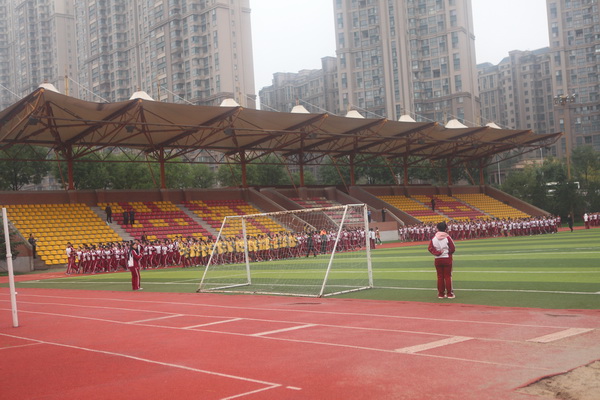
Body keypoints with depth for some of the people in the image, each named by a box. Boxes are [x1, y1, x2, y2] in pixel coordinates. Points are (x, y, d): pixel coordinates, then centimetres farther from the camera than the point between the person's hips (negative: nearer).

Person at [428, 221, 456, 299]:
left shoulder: (434, 238, -3)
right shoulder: (447, 237, -10)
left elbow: (430, 248, -9)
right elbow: (453, 248, -9)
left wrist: (437, 253, -7)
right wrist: (448, 252, 8)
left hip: (438, 260, 2)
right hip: (447, 258, -2)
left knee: (440, 277, 9)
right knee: (448, 276, 4)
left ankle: (441, 294, 12)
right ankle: (449, 293, 5)